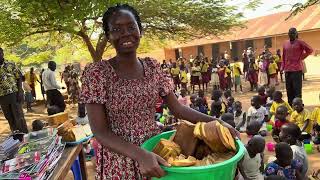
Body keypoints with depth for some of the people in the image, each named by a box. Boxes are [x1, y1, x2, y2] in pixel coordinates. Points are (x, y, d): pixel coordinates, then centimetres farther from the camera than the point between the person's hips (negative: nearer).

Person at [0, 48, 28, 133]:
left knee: (19, 116, -2)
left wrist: (20, 91, -12)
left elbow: (19, 78, -1)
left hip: (14, 94, -3)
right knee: (9, 118, 11)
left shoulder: (11, 65, 0)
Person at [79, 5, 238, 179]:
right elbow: (100, 131, -18)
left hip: (154, 150, 4)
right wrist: (140, 155, -31)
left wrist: (216, 122, -10)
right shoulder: (96, 73, -14)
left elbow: (177, 108, 1)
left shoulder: (152, 67, -1)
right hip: (119, 161, -4)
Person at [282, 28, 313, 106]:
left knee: (297, 88, -4)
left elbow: (310, 50, 0)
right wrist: (282, 67, 9)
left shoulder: (300, 42, -2)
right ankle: (290, 105, 18)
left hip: (297, 69, -5)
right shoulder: (285, 43, 12)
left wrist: (301, 57, -3)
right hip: (287, 70, 5)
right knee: (289, 89, 9)